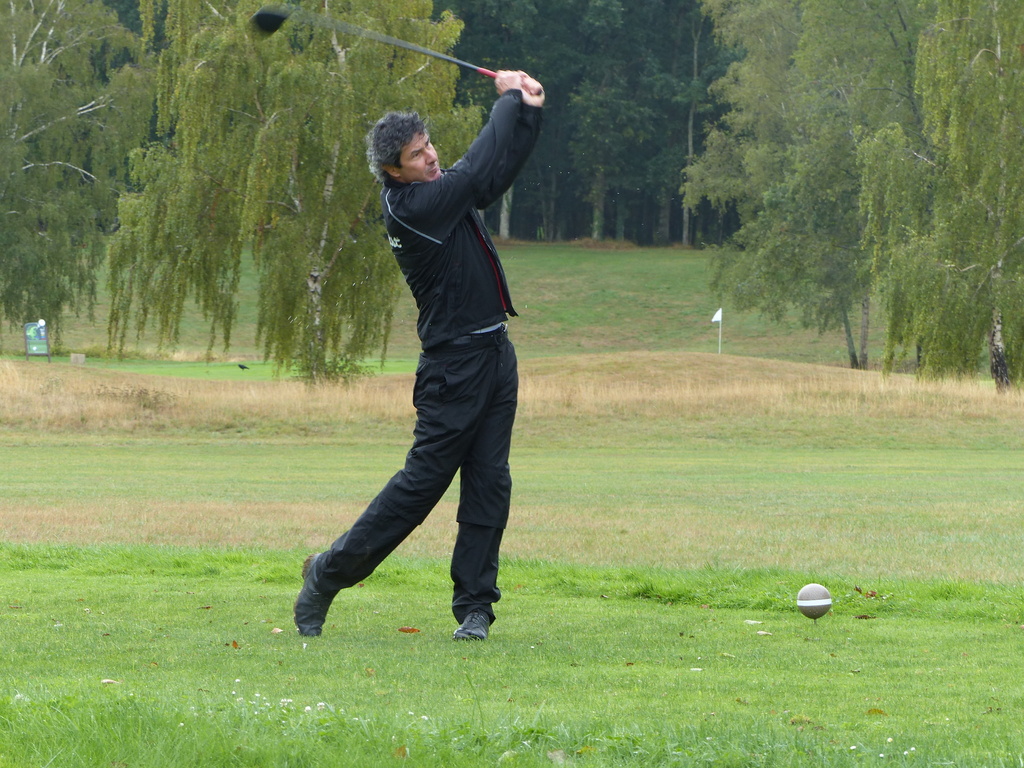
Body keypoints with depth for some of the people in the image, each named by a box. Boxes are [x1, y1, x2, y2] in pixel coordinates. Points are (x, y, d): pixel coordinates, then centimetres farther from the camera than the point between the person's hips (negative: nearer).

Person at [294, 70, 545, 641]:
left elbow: (500, 170, 18)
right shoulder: (409, 208, -16)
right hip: (454, 363, -8)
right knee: (423, 480, -6)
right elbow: (479, 170, -18)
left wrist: (529, 112, 1)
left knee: (490, 481, 2)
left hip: (496, 354, 8)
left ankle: (475, 605, 3)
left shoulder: (446, 189, 11)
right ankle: (330, 572, 7)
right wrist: (510, 99, -6)